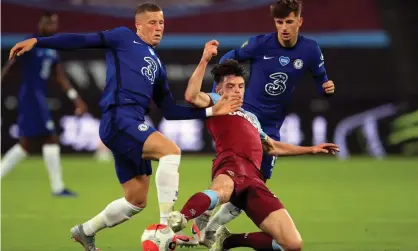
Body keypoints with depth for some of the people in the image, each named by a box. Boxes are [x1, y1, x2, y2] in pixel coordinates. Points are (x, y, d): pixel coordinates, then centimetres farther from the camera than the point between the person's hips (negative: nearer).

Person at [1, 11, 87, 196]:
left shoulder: (52, 48, 13)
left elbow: (60, 77, 14)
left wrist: (75, 98, 8)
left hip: (39, 97, 9)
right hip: (31, 96, -9)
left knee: (27, 144, 12)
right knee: (51, 139, -9)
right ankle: (57, 187, -5)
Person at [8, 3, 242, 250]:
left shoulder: (158, 66, 26)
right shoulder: (124, 37, 9)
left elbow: (170, 111, 24)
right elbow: (81, 40, 4)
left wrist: (211, 111, 17)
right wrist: (37, 41, -4)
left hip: (134, 125, 8)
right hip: (118, 119, -8)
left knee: (137, 201, 11)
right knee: (171, 150, -27)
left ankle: (86, 230, 32)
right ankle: (165, 227, -29)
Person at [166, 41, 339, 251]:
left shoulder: (251, 118, 42)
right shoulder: (216, 103, 22)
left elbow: (272, 147, 55)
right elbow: (192, 96, -1)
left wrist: (311, 149, 56)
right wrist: (204, 60, -3)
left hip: (254, 180, 6)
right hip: (232, 165, -6)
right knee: (222, 191, -47)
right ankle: (177, 222, -69)